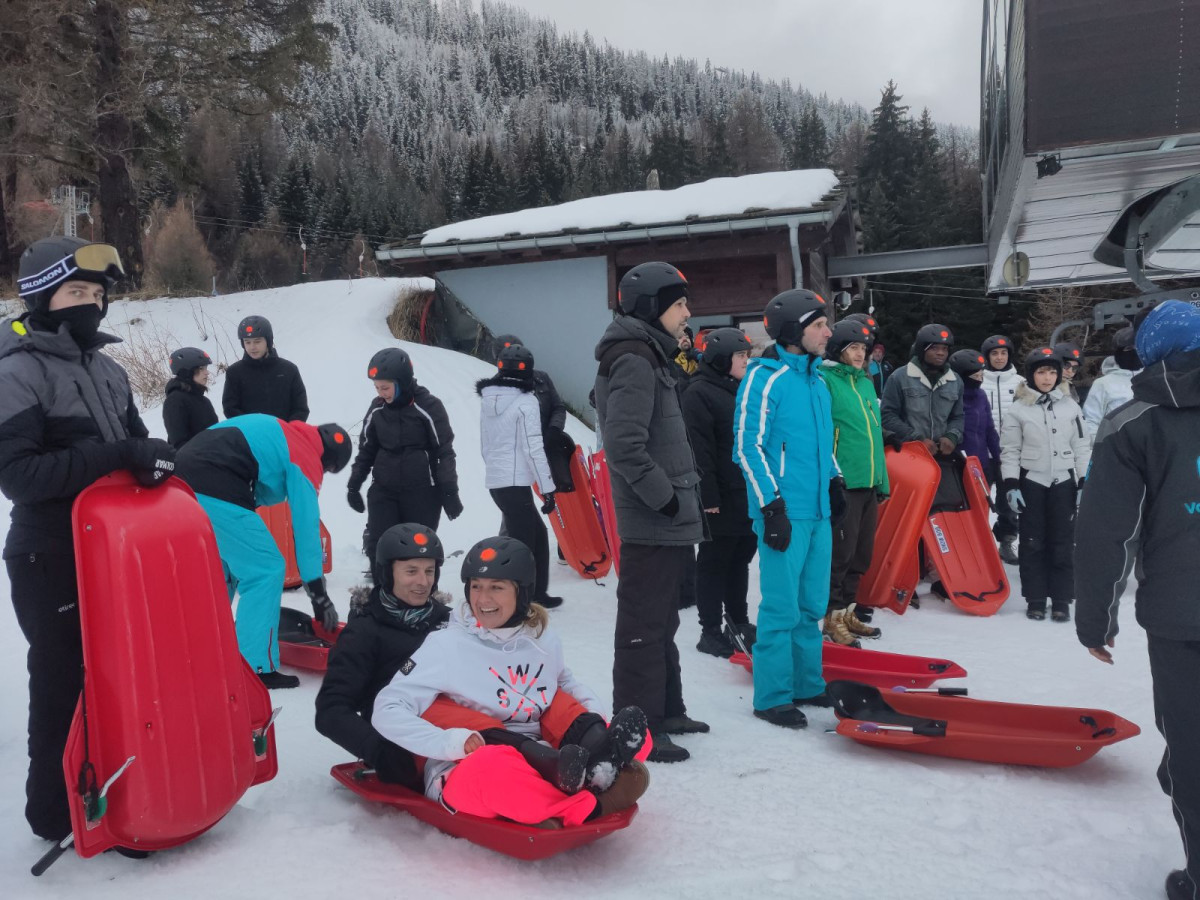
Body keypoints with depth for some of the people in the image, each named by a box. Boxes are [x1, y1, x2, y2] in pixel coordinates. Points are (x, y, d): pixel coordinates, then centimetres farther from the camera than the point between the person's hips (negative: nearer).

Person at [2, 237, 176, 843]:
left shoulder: (107, 370, 10)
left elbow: (133, 439, 18)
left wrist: (155, 458, -4)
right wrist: (117, 456, -28)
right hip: (52, 561, -7)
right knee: (64, 684, 3)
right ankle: (56, 811, 21)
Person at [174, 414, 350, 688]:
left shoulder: (279, 430, 24)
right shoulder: (305, 459, 0)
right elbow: (306, 525, -1)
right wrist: (319, 595, 4)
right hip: (215, 492, -9)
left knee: (222, 568, 24)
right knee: (266, 570, -1)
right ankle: (255, 669, 1)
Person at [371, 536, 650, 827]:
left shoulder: (544, 639, 10)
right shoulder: (445, 646, -4)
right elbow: (387, 712, -8)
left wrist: (596, 722, 7)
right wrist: (452, 742, -23)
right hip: (463, 776, -5)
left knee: (632, 776, -19)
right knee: (495, 765, -42)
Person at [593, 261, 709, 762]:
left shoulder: (648, 357, 17)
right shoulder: (634, 361, -15)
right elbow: (625, 446, -25)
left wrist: (684, 497, 18)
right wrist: (665, 499, -18)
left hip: (666, 523, 11)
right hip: (651, 524, -11)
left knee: (661, 623, 19)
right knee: (643, 626, -2)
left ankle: (666, 711, 32)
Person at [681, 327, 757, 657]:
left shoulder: (743, 390, 16)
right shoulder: (699, 393, -11)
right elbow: (700, 450, -17)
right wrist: (708, 496, -20)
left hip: (749, 494, 8)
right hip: (722, 498, -8)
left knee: (740, 560, 16)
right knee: (714, 563, 1)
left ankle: (739, 623, 28)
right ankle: (710, 631, 10)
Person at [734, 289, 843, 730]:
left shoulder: (816, 379, 14)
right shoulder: (764, 378, -10)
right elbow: (748, 447, -13)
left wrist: (835, 482, 19)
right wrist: (772, 506, -16)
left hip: (819, 511, 8)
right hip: (785, 512, -8)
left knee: (812, 605, 15)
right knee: (782, 607, -3)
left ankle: (807, 684, 28)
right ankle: (772, 697, 10)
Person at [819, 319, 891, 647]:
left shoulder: (865, 382, 17)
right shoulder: (824, 380, -9)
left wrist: (881, 479, 22)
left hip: (869, 483, 9)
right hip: (842, 484, -8)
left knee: (861, 553, 14)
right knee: (840, 552, -4)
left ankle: (848, 611, 26)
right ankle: (833, 617, 7)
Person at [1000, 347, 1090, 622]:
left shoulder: (1070, 406, 5)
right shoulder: (1019, 409, 0)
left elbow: (1082, 447, 7)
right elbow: (1009, 450, 0)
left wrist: (1085, 483, 2)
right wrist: (1011, 485, -7)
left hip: (1064, 482, 1)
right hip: (1031, 483, -1)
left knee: (1062, 542, 4)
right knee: (1033, 542, 4)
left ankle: (1061, 600, 12)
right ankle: (1035, 599, 12)